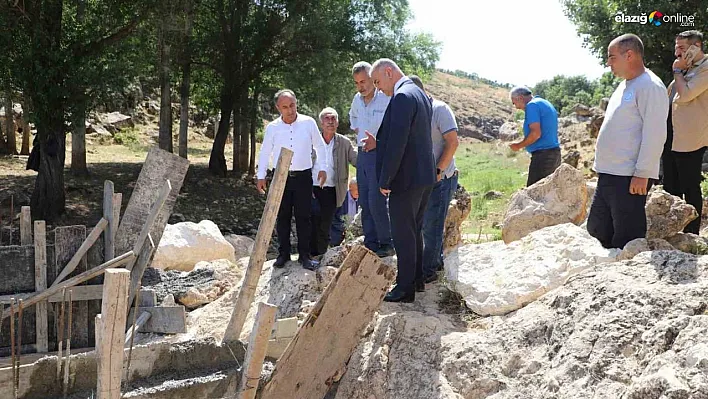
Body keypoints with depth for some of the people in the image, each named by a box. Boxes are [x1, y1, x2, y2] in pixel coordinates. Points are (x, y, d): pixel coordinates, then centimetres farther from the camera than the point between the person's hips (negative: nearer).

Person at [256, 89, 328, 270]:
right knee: (283, 217, 6)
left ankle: (304, 255, 10)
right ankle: (283, 253, 17)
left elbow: (320, 146, 7)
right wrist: (261, 176, 7)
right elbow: (264, 153, 9)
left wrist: (322, 168, 2)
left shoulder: (309, 123, -2)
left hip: (303, 176, -1)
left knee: (303, 217, 2)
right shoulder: (272, 128, 0)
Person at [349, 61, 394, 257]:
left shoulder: (387, 99, -12)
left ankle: (387, 244, 0)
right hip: (362, 154, 8)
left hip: (380, 154, -7)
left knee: (376, 202, -13)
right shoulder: (357, 99, 12)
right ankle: (370, 244, 15)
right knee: (364, 203, 8)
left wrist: (378, 142, -21)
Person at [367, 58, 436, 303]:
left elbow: (397, 142, -23)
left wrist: (385, 180, -18)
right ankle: (416, 279, 30)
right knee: (415, 230, 19)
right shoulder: (420, 94, 14)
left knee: (403, 234, 0)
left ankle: (405, 288, 8)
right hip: (424, 176, 10)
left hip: (406, 179, -10)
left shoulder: (402, 97, -18)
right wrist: (378, 143, 13)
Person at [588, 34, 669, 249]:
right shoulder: (624, 85, 18)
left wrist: (642, 174, -21)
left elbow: (654, 134, -19)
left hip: (629, 179, -10)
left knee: (626, 241, -4)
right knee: (596, 232, 14)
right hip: (608, 175, 10)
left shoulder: (650, 86, -12)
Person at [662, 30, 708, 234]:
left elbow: (685, 95, -21)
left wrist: (678, 71, -10)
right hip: (671, 136, 9)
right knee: (671, 186, 15)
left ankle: (691, 234, 6)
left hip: (689, 140, -9)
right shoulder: (687, 68, 17)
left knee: (690, 188, -2)